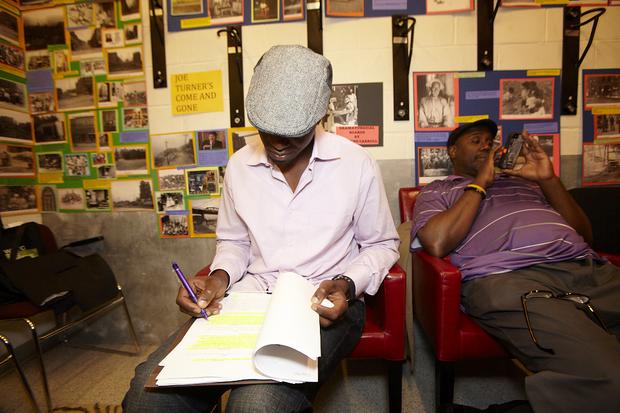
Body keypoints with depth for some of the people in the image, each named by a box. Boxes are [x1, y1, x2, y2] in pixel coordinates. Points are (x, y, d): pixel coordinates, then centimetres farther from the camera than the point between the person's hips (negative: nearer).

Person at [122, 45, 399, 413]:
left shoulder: (357, 165, -5)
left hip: (324, 304, -2)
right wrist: (220, 277, -3)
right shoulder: (240, 165, 5)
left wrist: (348, 284, -13)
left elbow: (383, 244, 6)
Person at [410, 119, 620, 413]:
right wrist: (480, 183, 4)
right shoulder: (436, 192, 19)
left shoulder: (523, 180, 32)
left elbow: (584, 234, 27)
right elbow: (437, 244, -4)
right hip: (508, 278, -5)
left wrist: (548, 179, 14)